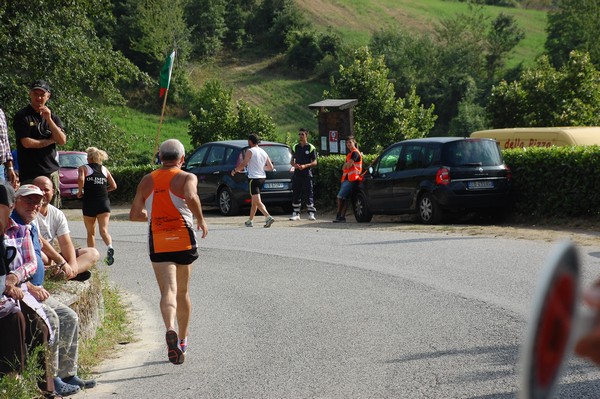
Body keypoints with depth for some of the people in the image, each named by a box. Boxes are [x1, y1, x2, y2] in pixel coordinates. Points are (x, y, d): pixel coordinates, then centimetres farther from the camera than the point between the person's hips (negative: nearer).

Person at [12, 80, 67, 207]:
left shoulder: (53, 118, 15)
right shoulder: (22, 117, 1)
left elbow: (62, 141, 1)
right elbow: (27, 143, -11)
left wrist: (49, 119, -8)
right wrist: (50, 140, 1)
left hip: (51, 171, 5)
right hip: (30, 174, -4)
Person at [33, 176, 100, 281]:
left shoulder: (58, 214, 9)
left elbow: (66, 243, 1)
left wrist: (73, 263, -20)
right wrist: (62, 262, -24)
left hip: (52, 257, 7)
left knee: (93, 253, -4)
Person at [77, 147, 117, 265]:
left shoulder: (83, 168, 2)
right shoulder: (104, 169, 13)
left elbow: (81, 180, -18)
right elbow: (114, 186, 12)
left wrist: (80, 191, -3)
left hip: (89, 203, -2)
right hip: (104, 202, 2)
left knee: (91, 232, 12)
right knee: (104, 230, -9)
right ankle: (110, 247, -37)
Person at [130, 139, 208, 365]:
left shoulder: (146, 181, 9)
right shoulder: (187, 178, -2)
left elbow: (135, 215, 7)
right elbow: (191, 197, -24)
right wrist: (200, 219, -9)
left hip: (158, 242, 1)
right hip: (183, 240, -1)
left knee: (168, 291, -8)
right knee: (183, 292, 17)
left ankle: (170, 330, -36)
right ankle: (183, 340, 30)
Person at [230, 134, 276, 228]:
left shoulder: (250, 151, -9)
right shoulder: (263, 152, 11)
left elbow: (243, 165, -12)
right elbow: (270, 167, 12)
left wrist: (234, 170, 5)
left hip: (253, 178, -8)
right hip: (262, 177, 8)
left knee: (257, 201, -12)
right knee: (254, 201, 17)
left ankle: (268, 217, -28)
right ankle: (250, 221, 25)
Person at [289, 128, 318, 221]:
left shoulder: (311, 148, 1)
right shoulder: (295, 147, 12)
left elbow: (314, 162, 0)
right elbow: (292, 160, 16)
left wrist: (305, 166, -15)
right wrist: (294, 165, -7)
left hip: (307, 174, -4)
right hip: (297, 174, 4)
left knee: (309, 194, -5)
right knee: (296, 194, 4)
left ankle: (311, 213, -1)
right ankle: (296, 213, 10)